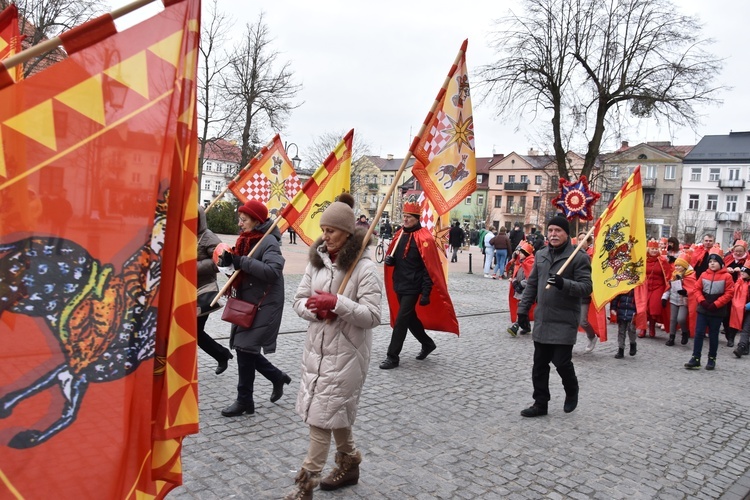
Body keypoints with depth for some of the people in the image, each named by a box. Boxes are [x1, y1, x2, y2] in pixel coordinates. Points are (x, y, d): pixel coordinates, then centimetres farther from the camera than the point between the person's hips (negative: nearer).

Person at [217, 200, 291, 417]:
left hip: (263, 306, -9)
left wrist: (242, 262, -27)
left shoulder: (269, 241, -15)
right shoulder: (245, 239, 11)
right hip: (246, 303, 9)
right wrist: (228, 259, -3)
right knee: (244, 348, 13)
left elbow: (273, 271, -28)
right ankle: (278, 377, 32)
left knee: (245, 349, -5)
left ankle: (244, 400, 10)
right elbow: (239, 269, 18)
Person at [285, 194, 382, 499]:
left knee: (322, 415, -1)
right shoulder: (316, 260, 5)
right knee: (335, 413, 20)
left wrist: (337, 303, -26)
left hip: (346, 352, -7)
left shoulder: (363, 267, -15)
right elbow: (299, 300, 7)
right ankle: (349, 464, 40)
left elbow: (373, 316, -17)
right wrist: (317, 310, -14)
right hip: (316, 348, 7)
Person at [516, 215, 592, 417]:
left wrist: (564, 284, -29)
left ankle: (572, 391, 28)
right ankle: (540, 403, 22)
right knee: (539, 364, 9)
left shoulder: (579, 257, -8)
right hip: (542, 320, 6)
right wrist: (523, 309, 12)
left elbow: (586, 287, -13)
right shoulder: (540, 255, 11)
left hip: (565, 322, -6)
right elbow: (532, 284, 16)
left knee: (561, 361, -4)